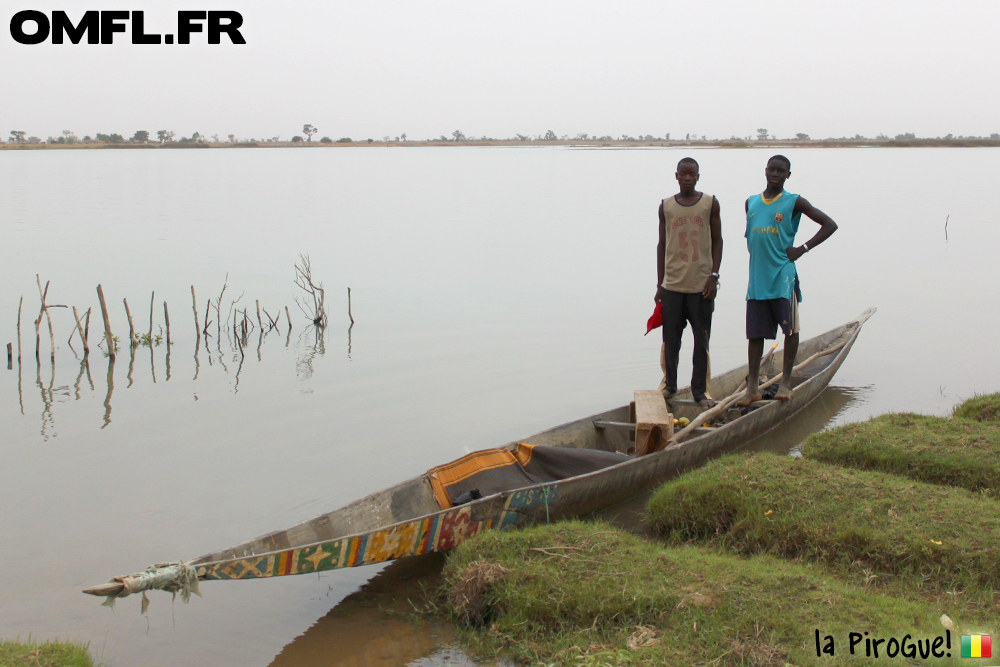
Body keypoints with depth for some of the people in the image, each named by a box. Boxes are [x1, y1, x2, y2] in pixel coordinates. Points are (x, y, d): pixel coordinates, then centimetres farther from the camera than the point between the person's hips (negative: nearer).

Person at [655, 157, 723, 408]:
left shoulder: (710, 204, 3)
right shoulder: (666, 206, 6)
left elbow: (717, 241, 5)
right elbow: (662, 244, 10)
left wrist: (714, 276, -5)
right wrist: (660, 284, 8)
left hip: (701, 284, -1)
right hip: (672, 283, 1)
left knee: (701, 340, 3)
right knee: (670, 339, 6)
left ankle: (700, 390, 12)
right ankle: (669, 384, 22)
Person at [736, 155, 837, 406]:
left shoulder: (794, 202, 0)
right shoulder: (751, 203, 14)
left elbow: (830, 225, -1)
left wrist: (802, 249, -6)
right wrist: (755, 253, 14)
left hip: (783, 276, -4)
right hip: (757, 277, 4)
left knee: (790, 329, -2)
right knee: (754, 333, 4)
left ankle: (786, 382, 11)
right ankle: (752, 387, 10)